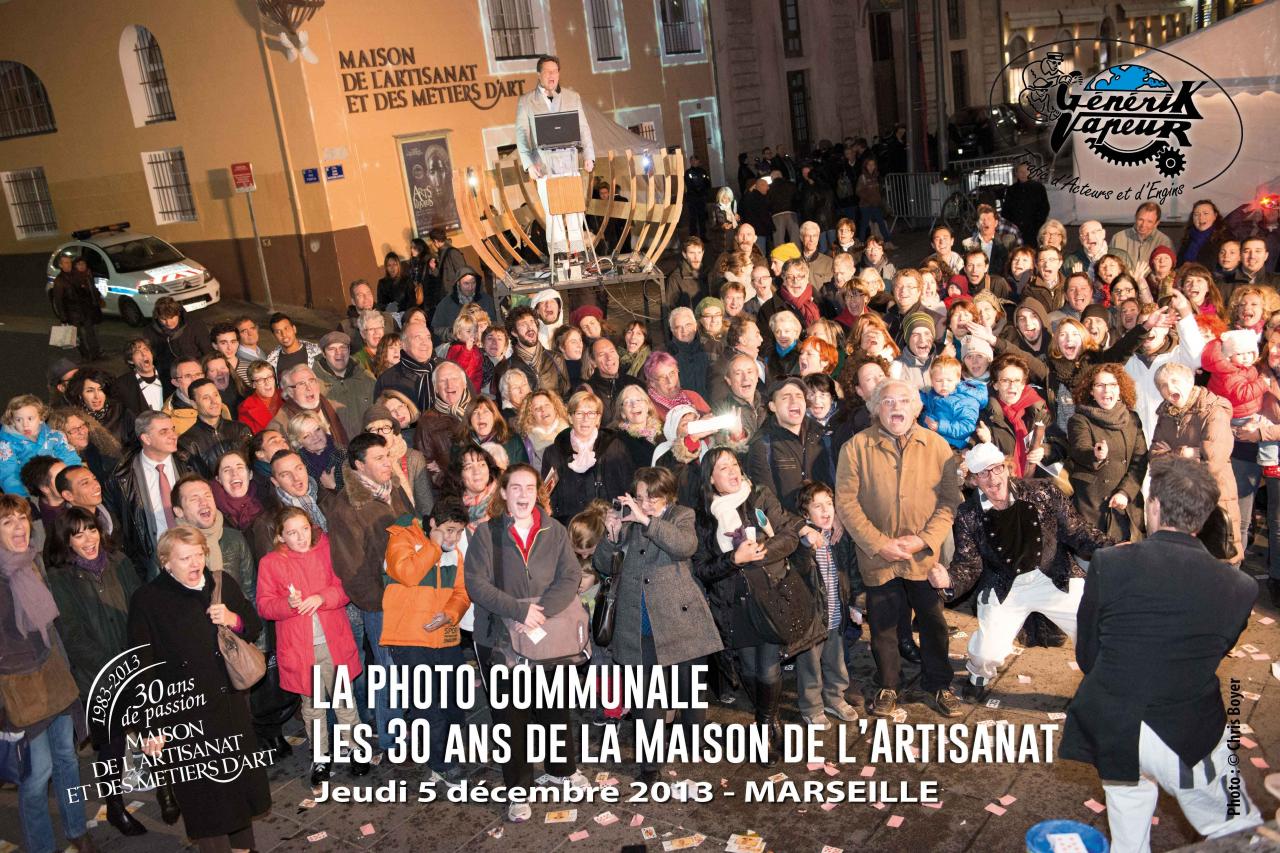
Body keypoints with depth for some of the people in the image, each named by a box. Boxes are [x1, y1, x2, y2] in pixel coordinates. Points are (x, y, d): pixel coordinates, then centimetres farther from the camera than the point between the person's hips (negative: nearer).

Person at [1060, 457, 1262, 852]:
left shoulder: (1109, 563, -9)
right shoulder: (1240, 588, -7)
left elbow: (1087, 655, -1)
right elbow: (1213, 657, 5)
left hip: (1108, 731, 2)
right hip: (1188, 741, -1)